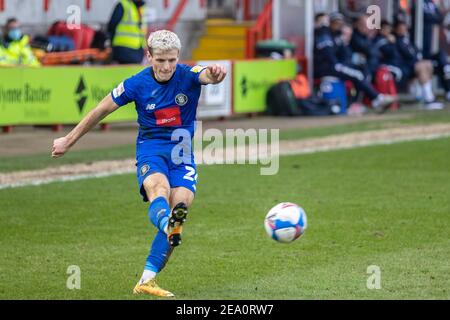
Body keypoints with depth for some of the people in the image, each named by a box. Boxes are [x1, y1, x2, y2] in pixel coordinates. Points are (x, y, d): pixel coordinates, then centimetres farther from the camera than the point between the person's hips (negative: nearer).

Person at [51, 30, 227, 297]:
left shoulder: (188, 76, -8)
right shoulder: (137, 84, -6)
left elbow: (207, 76, -34)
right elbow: (101, 111, 5)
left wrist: (215, 74, -60)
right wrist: (69, 141, 12)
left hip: (182, 155, 1)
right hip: (151, 150, -1)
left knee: (177, 210, -14)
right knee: (159, 190, -33)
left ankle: (147, 280, -11)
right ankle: (169, 225, -68)